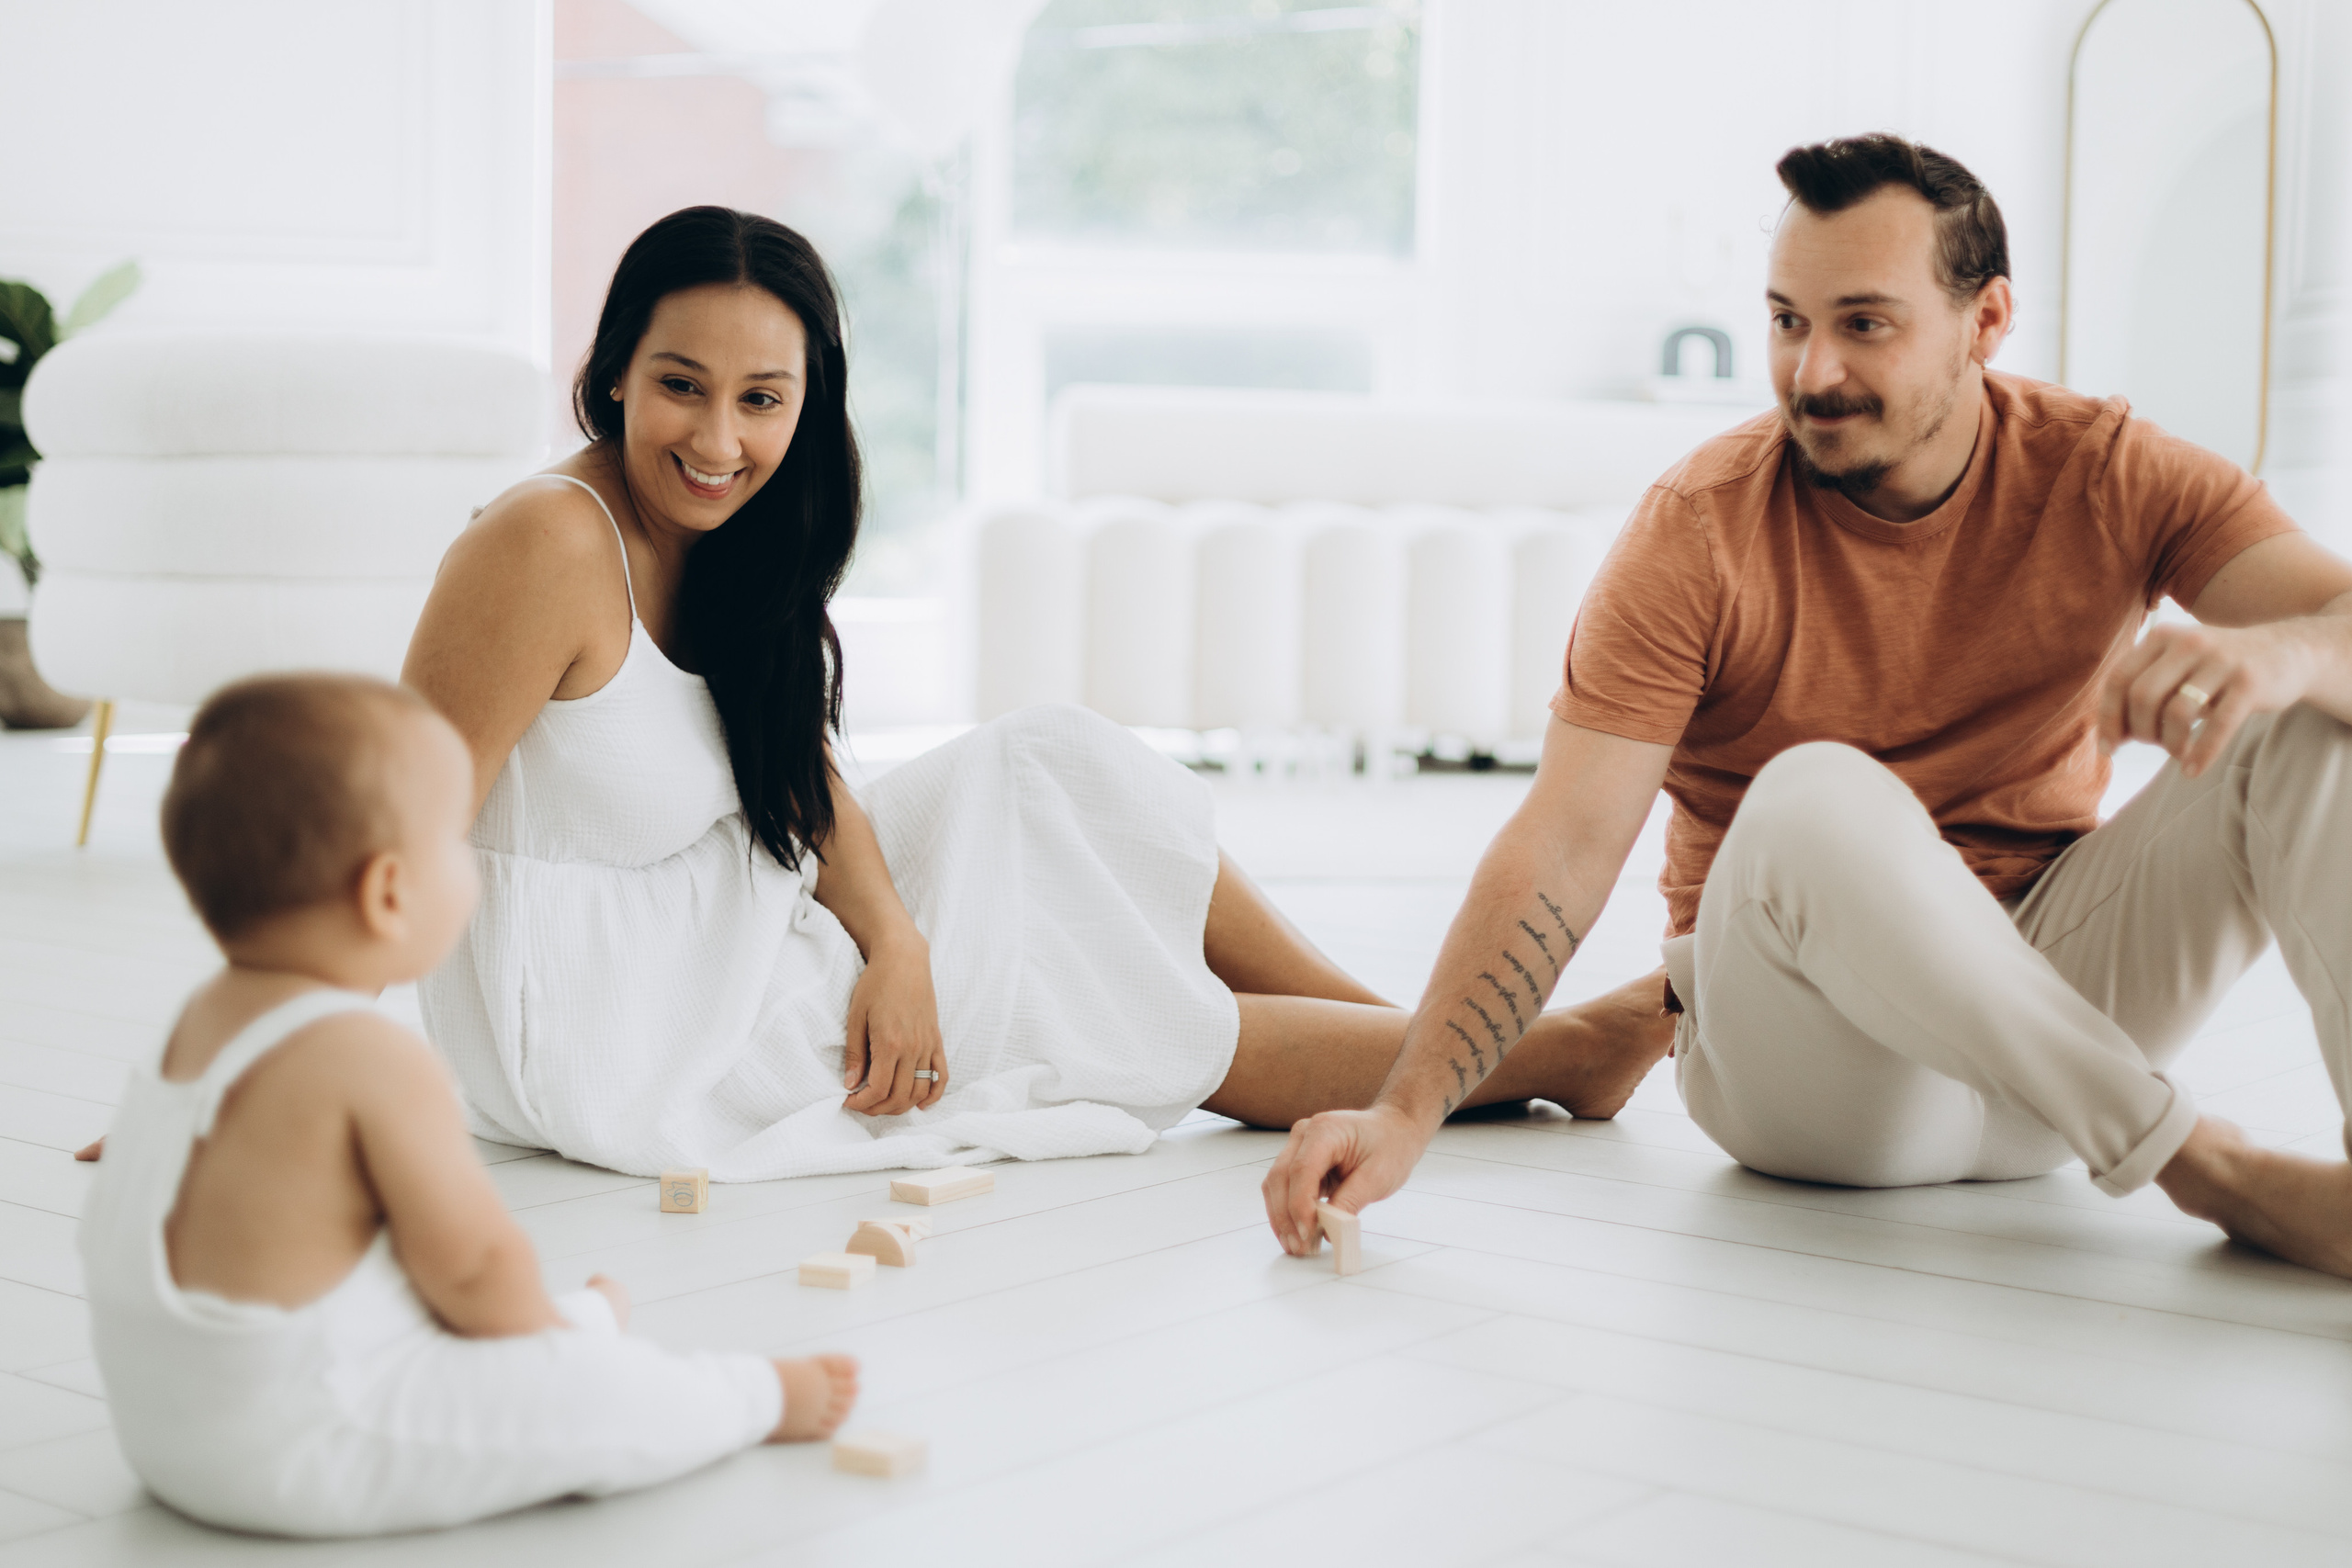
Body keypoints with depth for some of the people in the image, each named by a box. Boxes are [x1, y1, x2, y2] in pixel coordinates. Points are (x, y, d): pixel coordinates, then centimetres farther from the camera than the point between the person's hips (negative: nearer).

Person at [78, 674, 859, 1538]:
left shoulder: (206, 1016, 5)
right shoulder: (375, 1061, -24)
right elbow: (474, 1262, -17)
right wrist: (540, 1326, 6)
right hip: (300, 1453, -10)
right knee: (606, 1402, -4)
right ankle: (757, 1400, 17)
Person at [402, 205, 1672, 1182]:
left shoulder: (720, 542, 3)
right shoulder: (552, 543, -23)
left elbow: (808, 784, 2)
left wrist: (892, 939, -15)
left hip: (712, 963, 8)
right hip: (602, 1048, -8)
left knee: (1054, 779, 4)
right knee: (1095, 997, -4)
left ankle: (1409, 1027, 11)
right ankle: (1540, 1055, 11)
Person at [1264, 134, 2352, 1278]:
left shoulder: (2105, 474, -3)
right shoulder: (1699, 528, -10)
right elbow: (1561, 850, -18)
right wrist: (1405, 1113, -31)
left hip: (2060, 1000, 3)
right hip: (1803, 1066, -2)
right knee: (1815, 800, -35)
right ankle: (2208, 1171, -28)